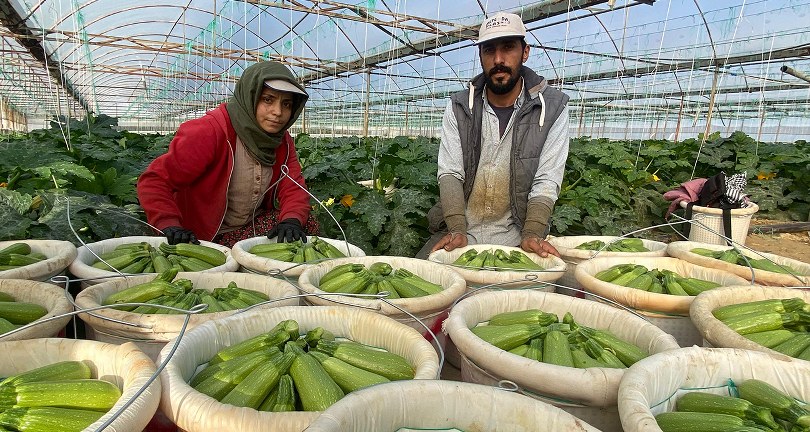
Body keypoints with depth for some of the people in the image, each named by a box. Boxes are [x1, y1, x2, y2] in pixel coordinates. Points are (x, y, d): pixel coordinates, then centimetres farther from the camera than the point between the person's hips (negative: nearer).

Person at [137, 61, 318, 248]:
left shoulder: (282, 140, 2)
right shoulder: (209, 132, -20)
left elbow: (293, 186, -6)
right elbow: (154, 180, -19)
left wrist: (292, 219, -29)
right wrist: (170, 226, -35)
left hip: (254, 225, 6)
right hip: (205, 237, -5)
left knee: (307, 224, -16)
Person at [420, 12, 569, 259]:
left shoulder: (553, 108, -4)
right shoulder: (459, 108, 1)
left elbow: (546, 181, -7)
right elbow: (450, 173, -5)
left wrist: (532, 236, -21)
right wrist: (457, 230, -20)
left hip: (514, 238, 0)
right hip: (459, 232, 1)